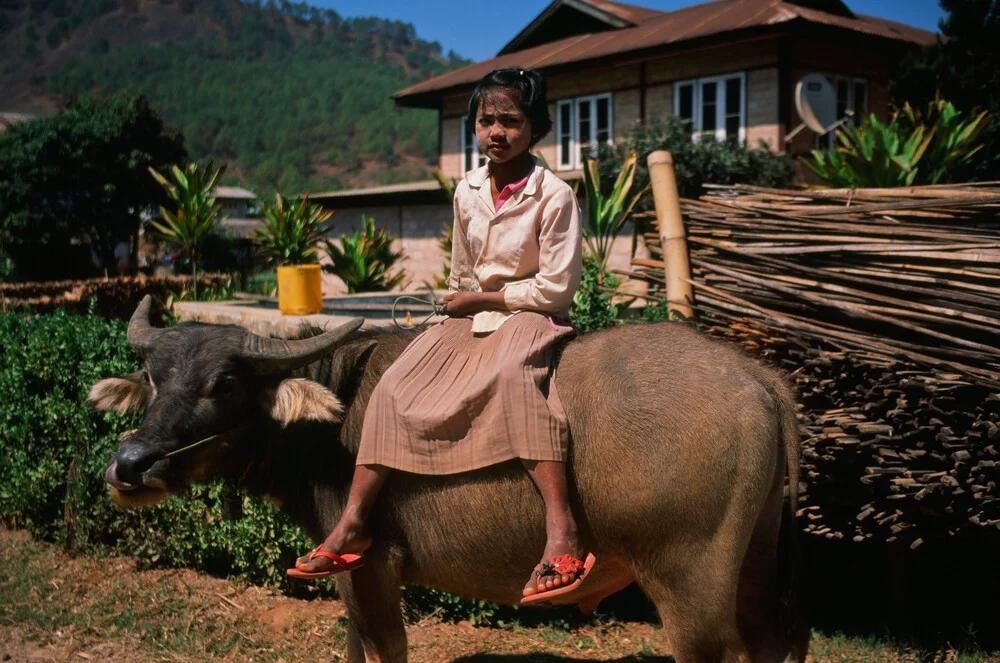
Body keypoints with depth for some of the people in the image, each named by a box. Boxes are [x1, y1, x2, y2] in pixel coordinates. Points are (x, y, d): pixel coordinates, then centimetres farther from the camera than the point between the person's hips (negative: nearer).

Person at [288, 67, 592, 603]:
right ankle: (353, 524, -13)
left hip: (529, 317, -6)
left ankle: (562, 529, -45)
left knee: (512, 375, -40)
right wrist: (459, 310, 7)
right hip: (470, 318, 6)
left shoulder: (554, 196, -11)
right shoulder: (467, 192, 8)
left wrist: (481, 299, -10)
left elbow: (556, 287, -13)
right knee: (396, 388, -15)